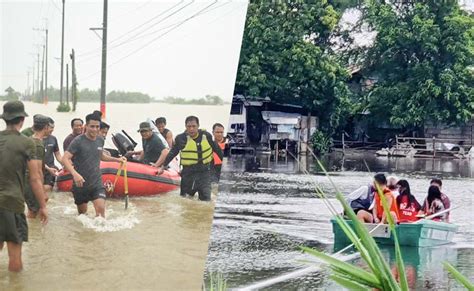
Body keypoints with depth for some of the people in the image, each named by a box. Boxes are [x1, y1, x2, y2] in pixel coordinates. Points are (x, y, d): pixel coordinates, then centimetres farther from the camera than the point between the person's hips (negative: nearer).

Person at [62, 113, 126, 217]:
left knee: (101, 209, -16)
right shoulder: (78, 141, -13)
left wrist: (116, 159, 17)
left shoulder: (100, 140, 4)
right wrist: (75, 174, -35)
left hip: (97, 183, 3)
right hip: (81, 184, -3)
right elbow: (65, 159, -21)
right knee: (82, 213, 12)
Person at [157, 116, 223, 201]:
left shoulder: (206, 136, -3)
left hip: (205, 171, 1)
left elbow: (217, 149, 12)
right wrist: (163, 166, 7)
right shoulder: (181, 138, -8)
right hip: (189, 171, -1)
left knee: (206, 197, -3)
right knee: (185, 197, 8)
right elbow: (172, 153, 4)